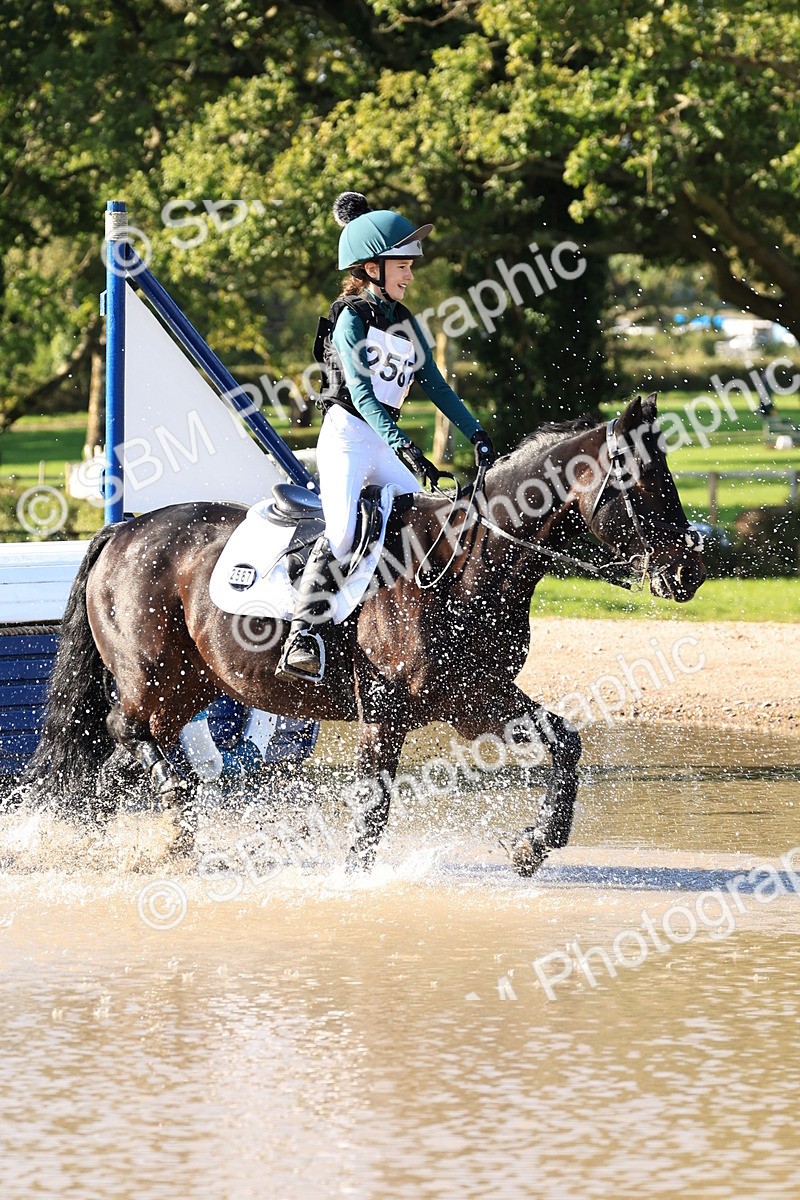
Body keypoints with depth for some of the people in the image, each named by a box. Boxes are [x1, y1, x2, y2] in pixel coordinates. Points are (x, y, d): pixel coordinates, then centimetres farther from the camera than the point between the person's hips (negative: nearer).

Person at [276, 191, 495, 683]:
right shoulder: (352, 319, -9)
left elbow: (436, 385, 16)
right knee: (343, 533, -26)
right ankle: (304, 637, -29)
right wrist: (405, 448, -30)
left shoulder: (406, 323, 14)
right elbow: (361, 392, -19)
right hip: (348, 435, -8)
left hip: (389, 444, 8)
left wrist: (477, 434, 4)